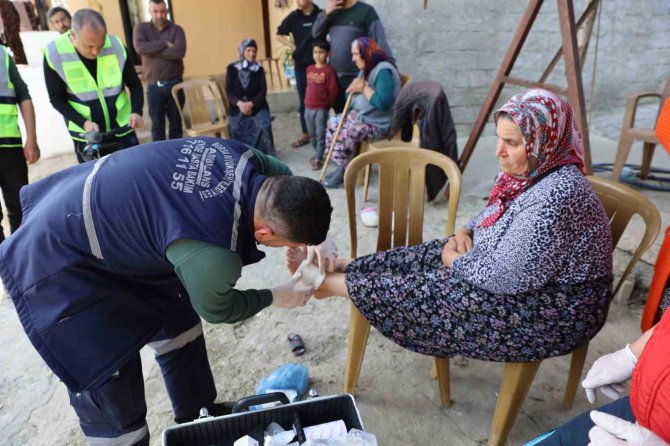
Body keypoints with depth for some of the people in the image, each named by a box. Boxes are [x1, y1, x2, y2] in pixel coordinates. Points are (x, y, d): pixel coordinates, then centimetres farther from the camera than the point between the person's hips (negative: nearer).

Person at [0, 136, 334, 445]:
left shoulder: (243, 158, -17)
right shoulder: (212, 256, -38)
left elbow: (286, 179, 8)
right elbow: (216, 309, -13)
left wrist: (319, 237, -1)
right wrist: (276, 297, 1)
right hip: (55, 266, -8)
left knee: (178, 326, 19)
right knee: (113, 403, -4)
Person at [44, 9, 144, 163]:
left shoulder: (116, 46, -11)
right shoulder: (54, 53, -15)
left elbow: (135, 85, 0)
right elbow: (57, 99, -7)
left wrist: (136, 112, -19)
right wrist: (83, 123, -23)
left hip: (122, 129, 2)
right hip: (86, 134, -1)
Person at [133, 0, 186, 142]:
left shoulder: (176, 29, 3)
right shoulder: (141, 28, 5)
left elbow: (180, 52, -15)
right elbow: (140, 48, -14)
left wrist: (152, 50, -13)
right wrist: (165, 44, -13)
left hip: (175, 83, 0)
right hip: (154, 86, 0)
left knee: (176, 123, 9)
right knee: (157, 125, 5)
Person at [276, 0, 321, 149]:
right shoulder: (293, 17, 1)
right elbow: (279, 35, 14)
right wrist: (291, 46, 3)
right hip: (301, 65, 3)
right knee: (304, 102, 9)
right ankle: (306, 134, 20)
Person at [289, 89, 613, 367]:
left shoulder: (556, 196, -31)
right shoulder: (524, 171, -1)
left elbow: (504, 276, -32)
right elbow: (491, 221, 14)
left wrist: (455, 261, -15)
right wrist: (463, 236, -6)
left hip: (551, 315, -9)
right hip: (513, 274, 9)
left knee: (423, 289, -11)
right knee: (424, 257, 1)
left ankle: (330, 283, 6)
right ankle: (334, 267, 11)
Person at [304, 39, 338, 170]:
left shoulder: (329, 70, -9)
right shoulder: (309, 69, 10)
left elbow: (333, 90, -9)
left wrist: (328, 104, -4)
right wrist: (307, 101, 17)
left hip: (321, 108, -6)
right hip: (308, 108, 7)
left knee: (320, 134, -1)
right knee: (312, 134, 15)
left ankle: (318, 158, 7)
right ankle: (317, 154, 32)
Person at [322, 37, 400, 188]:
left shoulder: (384, 71, -20)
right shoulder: (366, 70, 10)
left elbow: (383, 103, -30)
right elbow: (352, 94, 16)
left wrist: (363, 88, -22)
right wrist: (355, 87, -7)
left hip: (377, 124, -10)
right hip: (359, 115, 10)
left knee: (346, 133, -26)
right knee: (333, 123, 5)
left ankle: (344, 170, -3)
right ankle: (343, 166, 9)